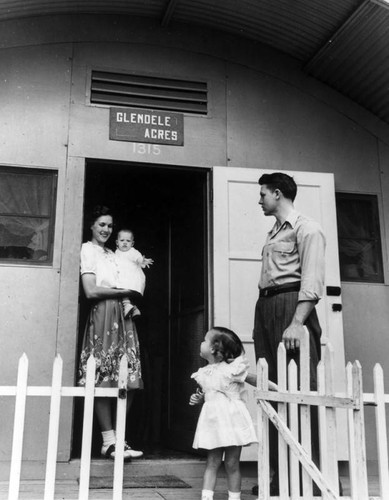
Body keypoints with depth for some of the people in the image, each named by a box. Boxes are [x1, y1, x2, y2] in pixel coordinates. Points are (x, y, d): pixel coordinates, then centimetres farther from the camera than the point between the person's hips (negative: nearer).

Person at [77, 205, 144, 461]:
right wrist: (124, 291, -5)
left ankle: (118, 437, 10)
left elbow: (133, 285, 19)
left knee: (129, 381, 2)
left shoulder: (113, 254, 24)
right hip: (104, 315, -7)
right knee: (104, 381, -7)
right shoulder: (88, 249, 4)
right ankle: (109, 441, -2)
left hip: (124, 315, 7)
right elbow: (91, 290, -7)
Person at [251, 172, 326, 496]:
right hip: (266, 308, 9)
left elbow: (312, 280, -14)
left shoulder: (306, 228, -2)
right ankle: (280, 473, 12)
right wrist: (264, 321, 9)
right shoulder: (274, 234, 22)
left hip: (291, 305, -8)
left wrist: (297, 323, -24)